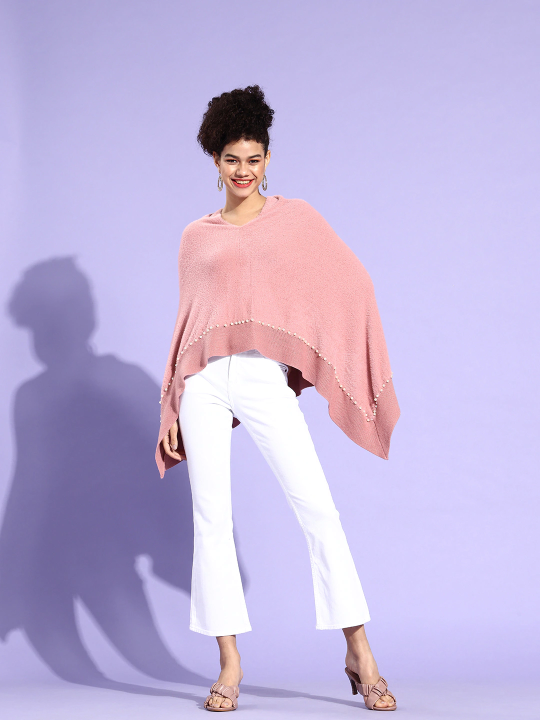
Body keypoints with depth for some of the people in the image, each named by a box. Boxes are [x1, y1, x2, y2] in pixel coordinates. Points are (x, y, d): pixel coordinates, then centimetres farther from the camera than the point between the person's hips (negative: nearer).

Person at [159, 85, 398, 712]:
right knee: (211, 516, -2)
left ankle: (359, 653, -4)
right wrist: (172, 408, 12)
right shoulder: (197, 236, 16)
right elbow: (187, 320, 16)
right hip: (205, 382, 2)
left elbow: (349, 283, 8)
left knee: (317, 506, -10)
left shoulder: (295, 217, 12)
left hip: (265, 379, -2)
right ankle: (230, 664, 5)